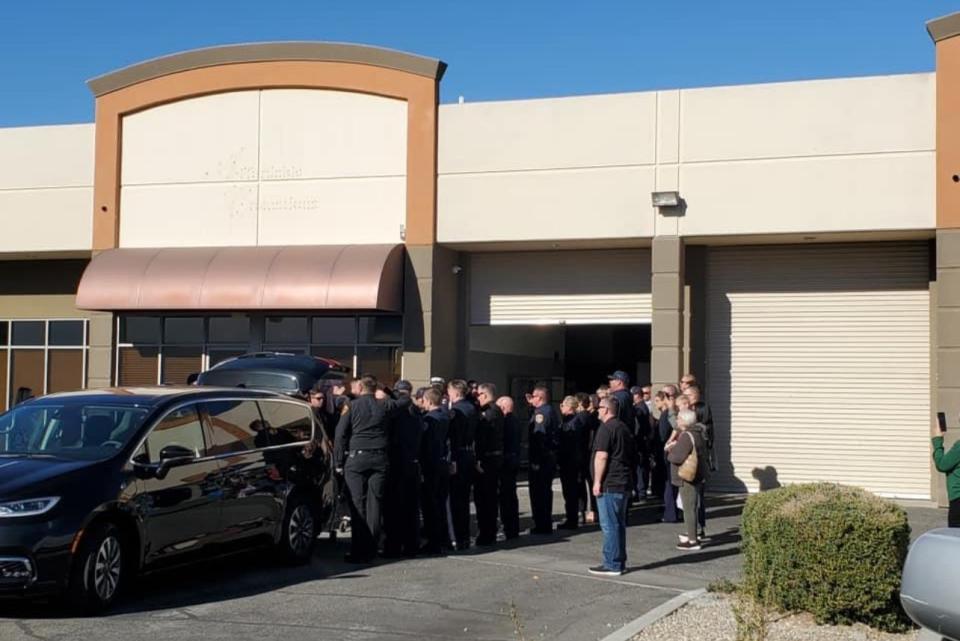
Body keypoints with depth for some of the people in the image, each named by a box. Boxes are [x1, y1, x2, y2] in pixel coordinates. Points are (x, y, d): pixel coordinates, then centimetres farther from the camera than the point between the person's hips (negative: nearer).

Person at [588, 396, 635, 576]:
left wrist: (597, 481, -16)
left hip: (609, 483, -9)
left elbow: (601, 456, -19)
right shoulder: (625, 428, 16)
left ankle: (612, 565, -6)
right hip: (624, 483, 9)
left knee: (609, 525, -6)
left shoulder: (606, 428, -13)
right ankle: (620, 562, 19)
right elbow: (631, 454, 22)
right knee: (619, 524, 14)